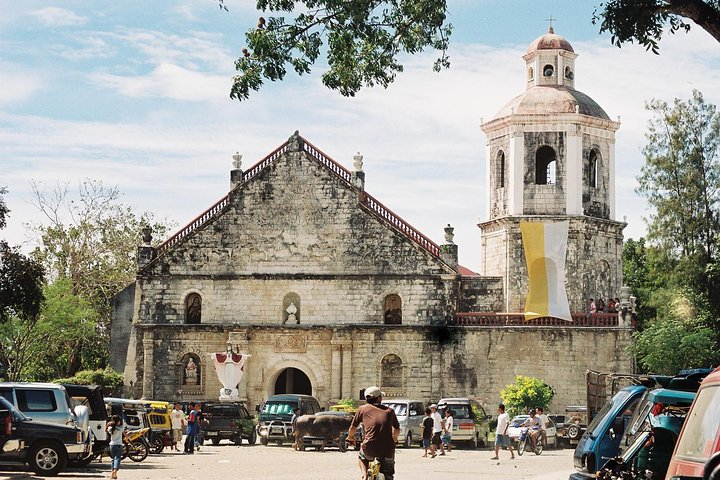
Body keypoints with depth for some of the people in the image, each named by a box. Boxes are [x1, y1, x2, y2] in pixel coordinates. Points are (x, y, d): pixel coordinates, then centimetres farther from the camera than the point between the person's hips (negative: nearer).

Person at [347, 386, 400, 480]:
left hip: (369, 449, -1)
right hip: (388, 451, 1)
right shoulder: (389, 411, 13)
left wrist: (350, 438, 38)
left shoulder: (362, 409, 9)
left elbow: (353, 427, 17)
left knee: (361, 456, 34)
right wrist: (394, 438, 48)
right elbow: (397, 429, 25)